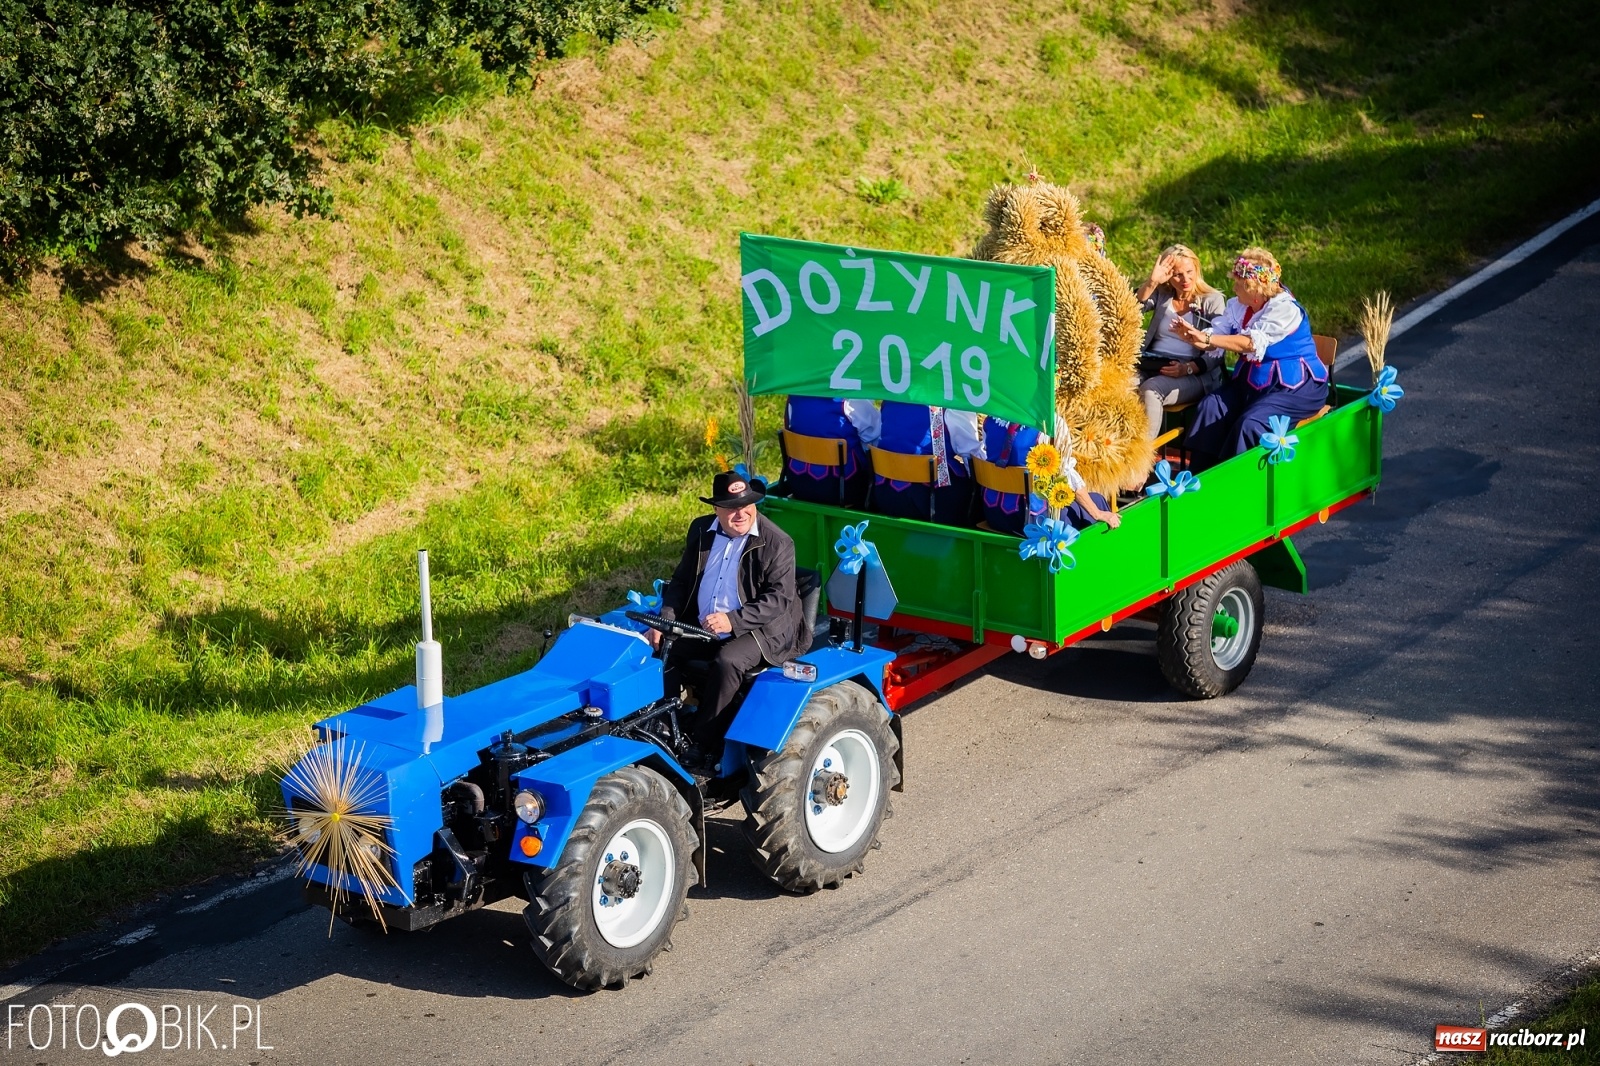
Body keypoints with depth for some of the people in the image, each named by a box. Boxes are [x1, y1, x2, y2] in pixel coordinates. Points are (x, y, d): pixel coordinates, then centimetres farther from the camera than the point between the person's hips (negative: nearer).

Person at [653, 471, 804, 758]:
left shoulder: (777, 543, -10)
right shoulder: (700, 531, 6)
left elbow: (779, 598, -17)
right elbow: (681, 581, 12)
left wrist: (733, 620, -29)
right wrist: (665, 621, -6)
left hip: (760, 630, -6)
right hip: (701, 628, 6)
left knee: (727, 660, -34)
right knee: (659, 648, -14)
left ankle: (705, 745, -25)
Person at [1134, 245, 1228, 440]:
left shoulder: (1213, 301, 5)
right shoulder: (1161, 295, 16)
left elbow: (1216, 353, -3)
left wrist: (1187, 368, -19)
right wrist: (1152, 282, -13)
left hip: (1193, 375, -3)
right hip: (1150, 367, 3)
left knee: (1150, 389, -35)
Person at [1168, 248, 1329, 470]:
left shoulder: (1285, 309, -19)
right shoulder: (1237, 306, 6)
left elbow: (1253, 343, -28)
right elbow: (1216, 337, -2)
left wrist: (1207, 339, -30)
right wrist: (1192, 336, -24)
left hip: (1294, 387, -8)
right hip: (1252, 381, 8)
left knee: (1249, 424, -30)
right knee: (1210, 408, -12)